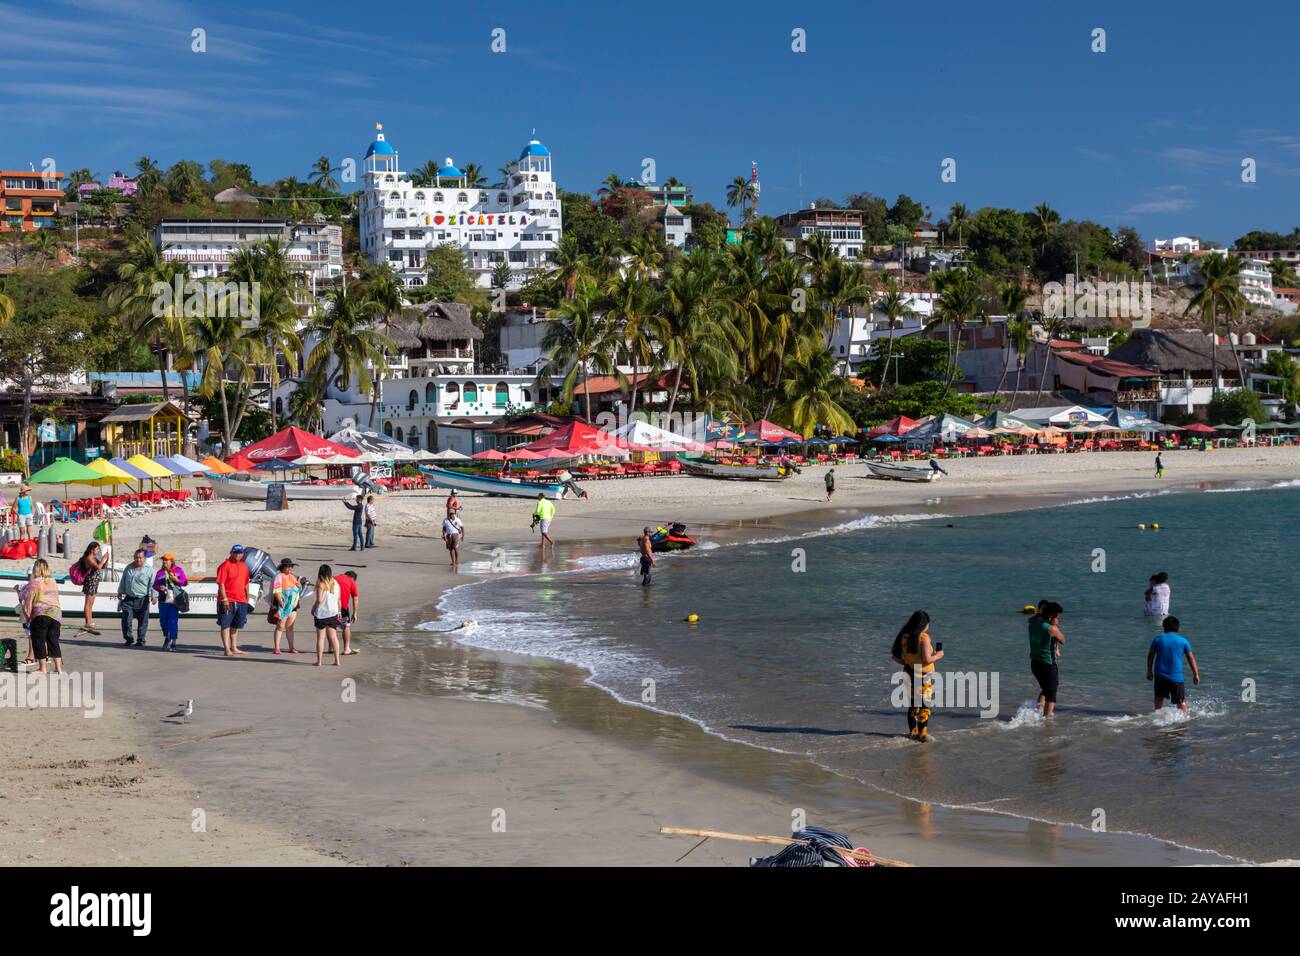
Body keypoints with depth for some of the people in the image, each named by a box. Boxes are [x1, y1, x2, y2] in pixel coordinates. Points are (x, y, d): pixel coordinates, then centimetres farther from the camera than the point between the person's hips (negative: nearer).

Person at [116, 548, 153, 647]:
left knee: (142, 621, 1)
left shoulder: (148, 570, -3)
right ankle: (128, 638, 10)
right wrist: (120, 592, 20)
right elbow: (123, 580, 20)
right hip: (129, 599, 3)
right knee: (126, 619, -3)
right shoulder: (128, 568, 10)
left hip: (142, 600, -3)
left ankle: (140, 640, 11)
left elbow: (152, 584, -3)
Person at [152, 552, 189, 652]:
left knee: (173, 621, -8)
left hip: (175, 600, -3)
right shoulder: (160, 572, 9)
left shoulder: (179, 570, 4)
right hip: (163, 600, 3)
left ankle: (173, 642, -3)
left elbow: (185, 582, 5)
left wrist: (176, 580, -12)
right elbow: (155, 585, 11)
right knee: (163, 621, 7)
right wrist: (159, 587, -12)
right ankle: (167, 637, 33)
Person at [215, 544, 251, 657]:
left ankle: (234, 648, 24)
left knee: (236, 625, 14)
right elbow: (221, 583, -13)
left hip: (241, 601, 7)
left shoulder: (244, 566, 13)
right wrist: (224, 599, -19)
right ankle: (227, 649, -6)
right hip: (227, 601, -7)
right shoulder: (225, 565, -8)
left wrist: (247, 598, 17)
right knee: (225, 625, -4)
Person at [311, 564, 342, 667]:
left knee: (320, 637, 3)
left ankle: (319, 660, 4)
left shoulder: (321, 584, -14)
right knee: (333, 637, 10)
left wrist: (313, 609, -3)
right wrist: (338, 612, 18)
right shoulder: (335, 583, 3)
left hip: (321, 614, -4)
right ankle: (337, 660, 9)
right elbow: (338, 600, 8)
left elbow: (319, 600, -18)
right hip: (333, 613, 5)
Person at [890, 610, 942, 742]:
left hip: (909, 673, 6)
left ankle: (913, 732, 26)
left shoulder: (904, 636, 0)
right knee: (924, 706, 6)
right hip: (923, 675, -6)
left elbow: (895, 656, 5)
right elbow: (927, 659, -23)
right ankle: (922, 735, 9)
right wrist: (937, 656, -6)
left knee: (913, 705, 18)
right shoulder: (924, 637, -18)